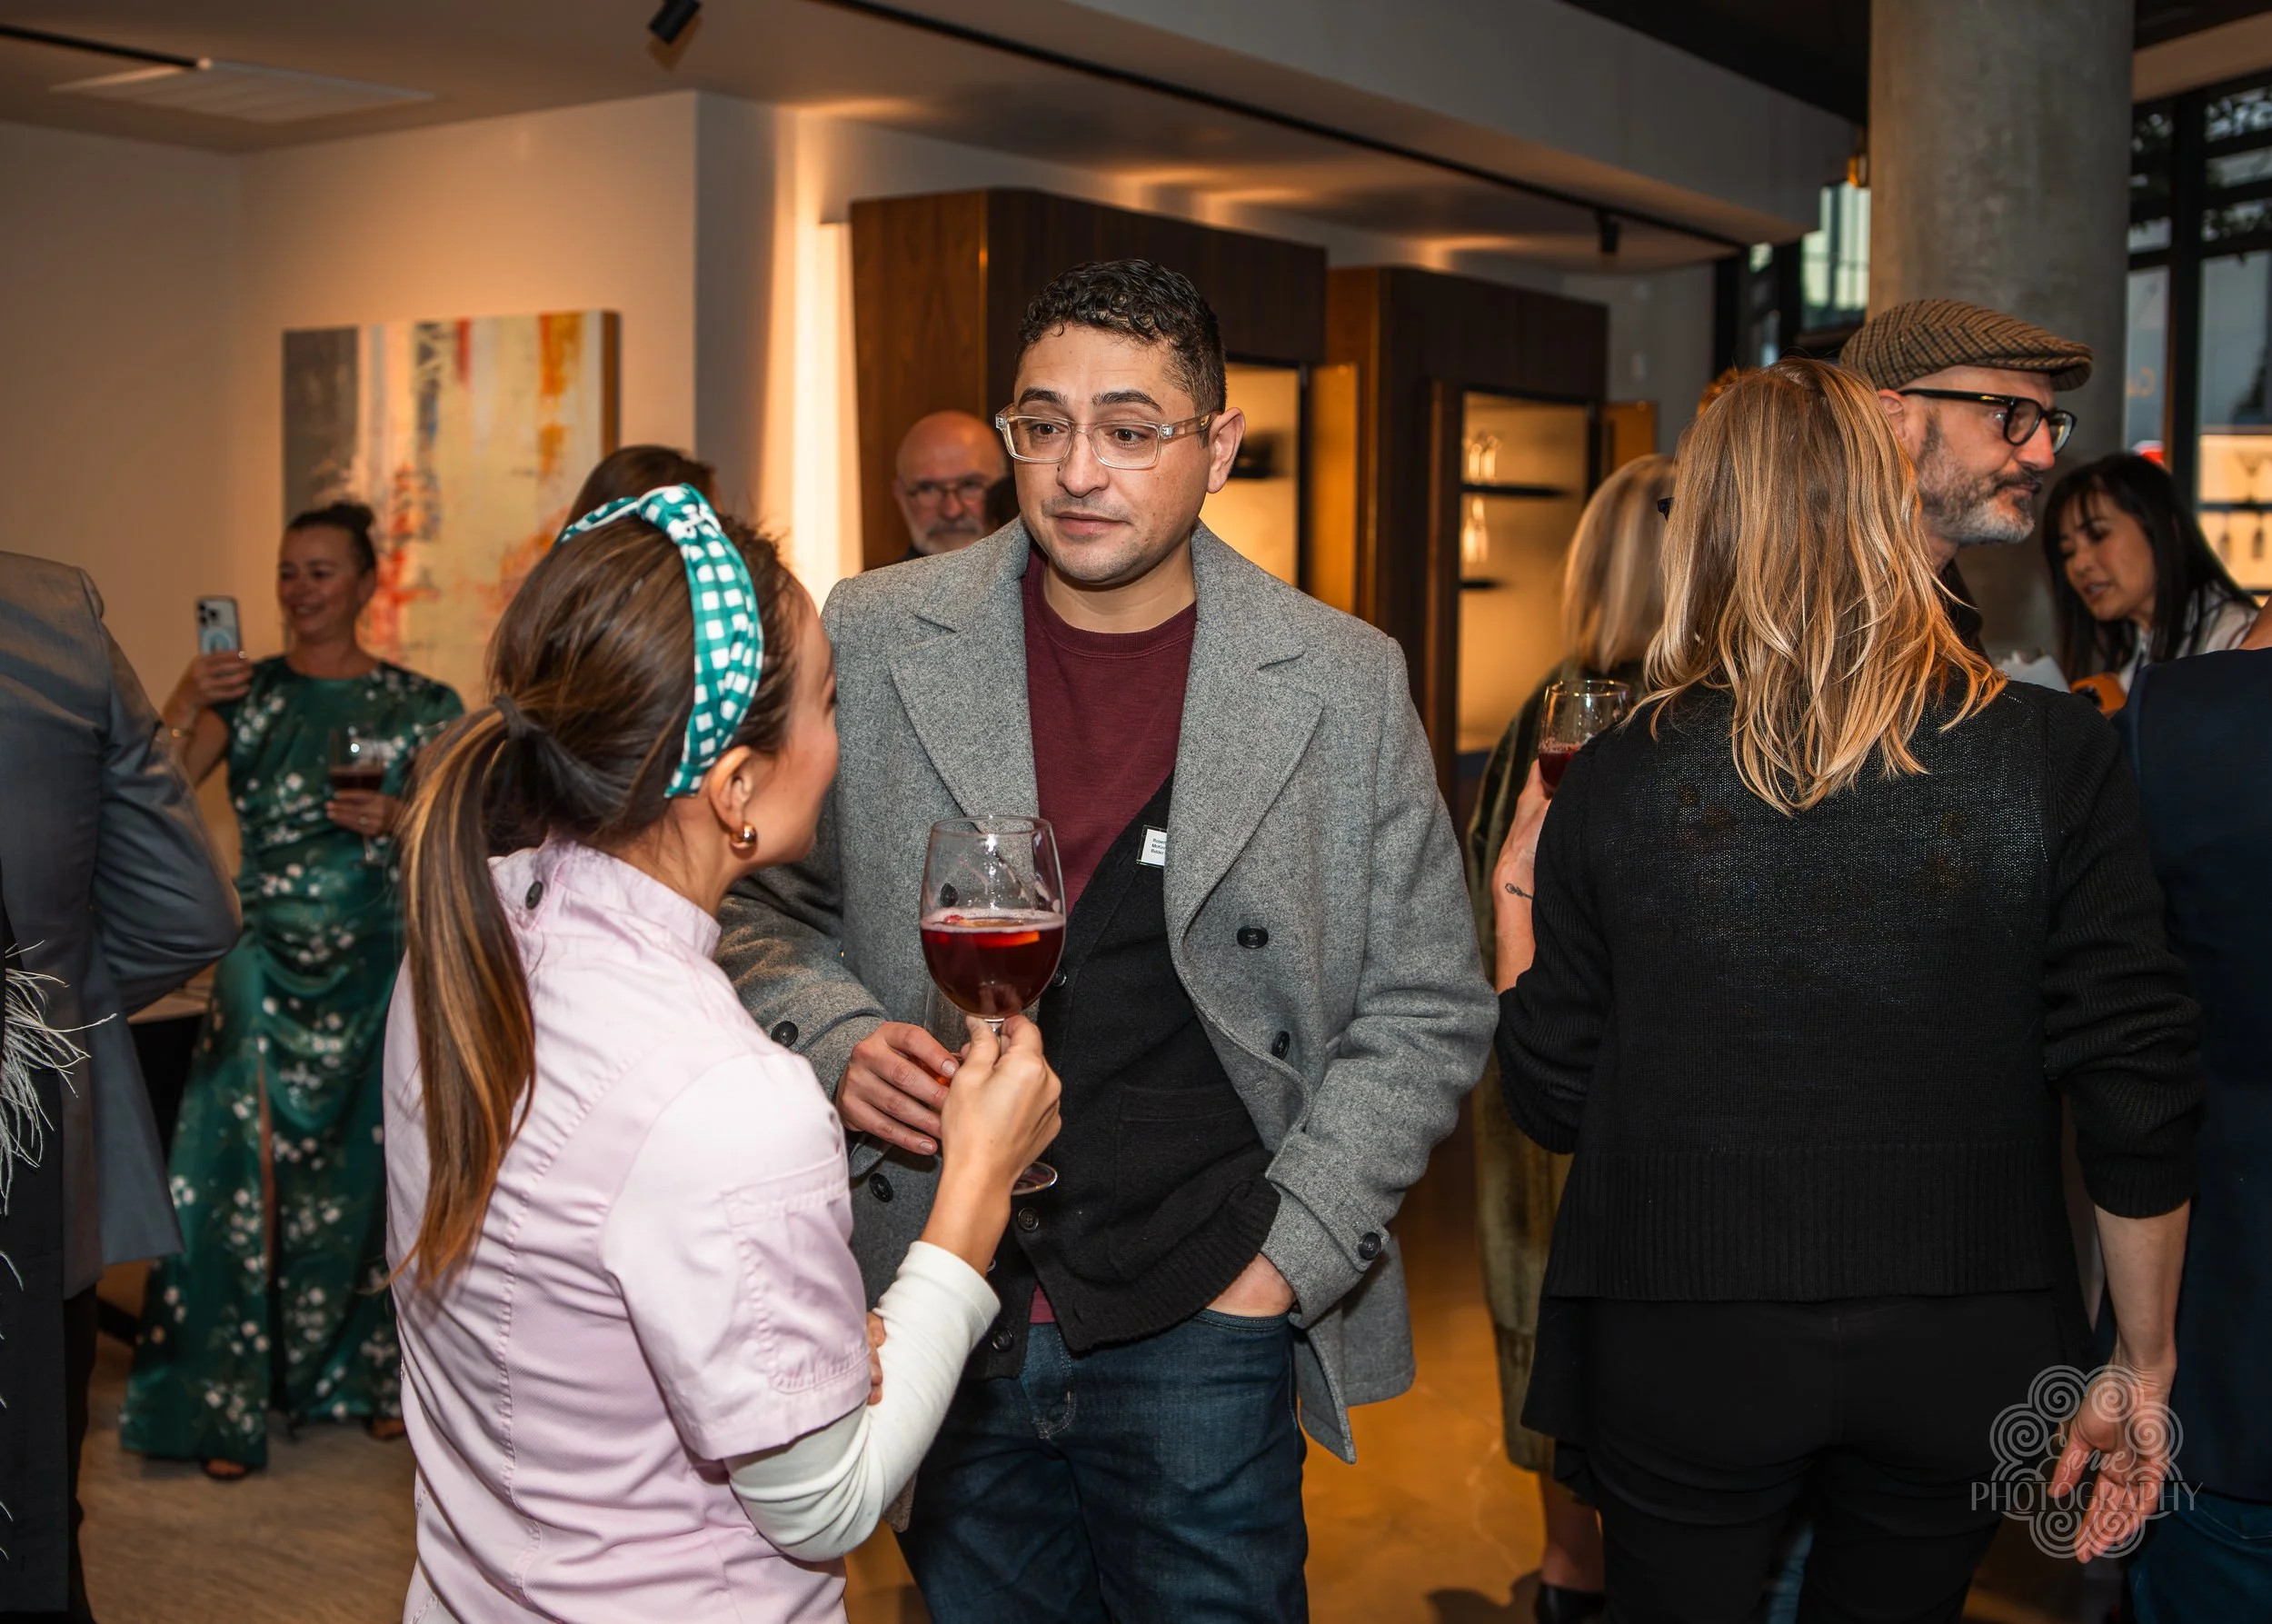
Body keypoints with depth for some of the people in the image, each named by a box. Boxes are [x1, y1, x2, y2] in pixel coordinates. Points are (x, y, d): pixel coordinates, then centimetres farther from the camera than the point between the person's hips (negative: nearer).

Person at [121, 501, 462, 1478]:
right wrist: (184, 704, -24)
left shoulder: (420, 707, 2)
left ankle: (373, 1373, 21)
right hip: (266, 961, 0)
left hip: (376, 965, 0)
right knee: (248, 1164, -7)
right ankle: (229, 1398, 3)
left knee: (364, 1172, 5)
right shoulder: (246, 693, 4)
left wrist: (399, 820, -13)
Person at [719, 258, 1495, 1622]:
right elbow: (768, 904, 10)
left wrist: (1288, 1253, -5)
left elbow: (1428, 1009, 2)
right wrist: (837, 1038, -10)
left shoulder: (1343, 682, -4)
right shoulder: (873, 641, -2)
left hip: (1204, 1336, -1)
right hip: (943, 1321, 1)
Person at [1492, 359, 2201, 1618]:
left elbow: (1553, 1104, -2)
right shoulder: (2053, 754, -9)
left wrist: (1515, 886, 13)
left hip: (1679, 1363, -1)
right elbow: (2139, 1094, -8)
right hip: (1958, 1362, 2)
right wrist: (2141, 1366, 5)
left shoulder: (1615, 778, -9)